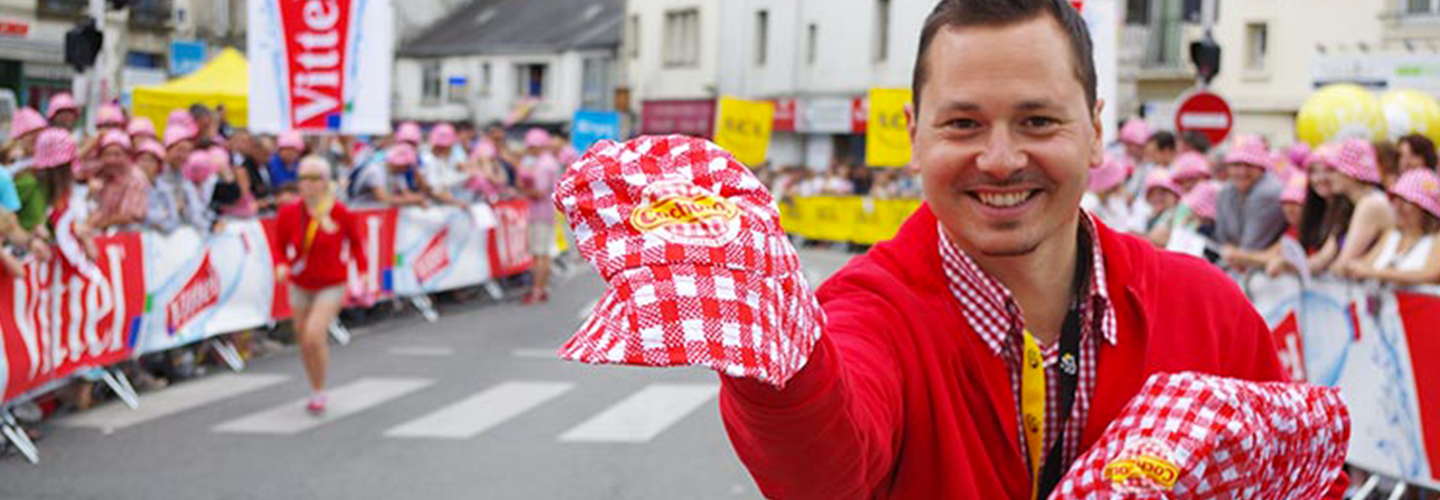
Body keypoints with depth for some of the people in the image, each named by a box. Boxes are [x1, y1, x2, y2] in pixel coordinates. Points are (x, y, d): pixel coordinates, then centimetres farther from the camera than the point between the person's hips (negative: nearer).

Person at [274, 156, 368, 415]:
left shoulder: (341, 214, -14)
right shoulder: (289, 213, -8)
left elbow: (356, 241, 3)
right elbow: (281, 245, 6)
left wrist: (361, 272, -6)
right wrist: (281, 265, -15)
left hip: (331, 286, -4)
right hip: (300, 285, 4)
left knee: (313, 337, -20)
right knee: (304, 343, 11)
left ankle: (320, 392, 1)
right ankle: (316, 391, 36)